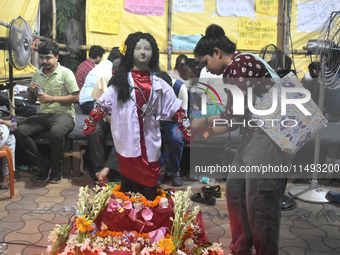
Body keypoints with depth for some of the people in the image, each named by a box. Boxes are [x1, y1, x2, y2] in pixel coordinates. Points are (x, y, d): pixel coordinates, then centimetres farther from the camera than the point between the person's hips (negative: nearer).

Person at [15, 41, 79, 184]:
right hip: (43, 114, 6)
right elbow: (31, 102, 22)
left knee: (56, 133, -38)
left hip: (63, 114, -5)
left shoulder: (65, 73, -1)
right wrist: (31, 91, -1)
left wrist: (52, 98, -14)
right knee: (20, 131, -20)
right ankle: (44, 165, -7)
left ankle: (56, 168, -11)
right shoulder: (37, 75, 16)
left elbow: (75, 97, -8)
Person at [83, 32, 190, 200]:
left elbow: (175, 108, 11)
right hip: (127, 140, -1)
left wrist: (188, 130, 5)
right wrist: (89, 124, -5)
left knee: (149, 181, 3)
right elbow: (103, 103, 2)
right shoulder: (121, 81, 6)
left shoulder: (159, 83, 10)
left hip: (150, 140, 2)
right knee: (128, 181, 5)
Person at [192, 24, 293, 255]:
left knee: (258, 201, -4)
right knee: (235, 190, 16)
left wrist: (203, 122, -3)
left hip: (270, 136, -11)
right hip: (255, 133, 11)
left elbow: (235, 113, -17)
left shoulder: (238, 63, -13)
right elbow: (238, 118, 16)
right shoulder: (236, 68, 16)